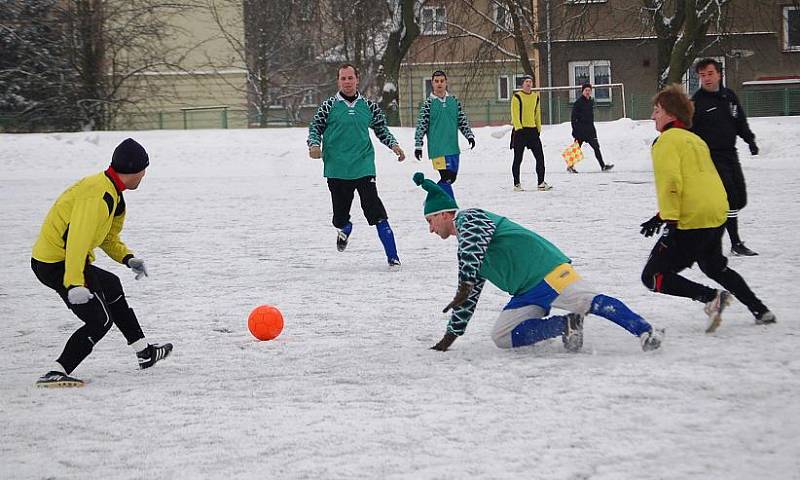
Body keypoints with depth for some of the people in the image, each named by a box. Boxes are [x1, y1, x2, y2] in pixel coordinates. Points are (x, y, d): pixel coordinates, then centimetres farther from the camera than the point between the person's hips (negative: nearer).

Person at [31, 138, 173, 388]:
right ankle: (56, 372, -14)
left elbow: (108, 237, 22)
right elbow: (78, 239, -31)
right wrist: (75, 284, -37)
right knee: (100, 320, -8)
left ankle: (144, 352, 40)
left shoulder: (112, 195, 11)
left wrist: (128, 258, 5)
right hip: (57, 265, -11)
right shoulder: (98, 195, -23)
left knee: (111, 286, 28)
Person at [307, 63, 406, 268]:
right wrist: (314, 144, -10)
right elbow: (315, 127, 9)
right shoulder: (329, 106, 3)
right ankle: (345, 230, 46)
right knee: (340, 218, 8)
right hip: (337, 171, 0)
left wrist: (394, 145, 1)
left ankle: (392, 256, -10)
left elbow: (381, 129, 17)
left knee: (375, 211, -12)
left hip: (364, 168, 0)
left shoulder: (369, 106, 7)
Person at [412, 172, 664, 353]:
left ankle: (645, 331, -29)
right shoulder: (465, 250, 29)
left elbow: (475, 243, -24)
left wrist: (464, 286, -27)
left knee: (588, 301, -26)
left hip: (544, 268, -9)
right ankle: (565, 325, -11)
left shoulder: (468, 217, 1)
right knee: (502, 337, -4)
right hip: (528, 294, 9)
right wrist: (450, 337, 34)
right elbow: (470, 295, 35)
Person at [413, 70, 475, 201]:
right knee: (446, 178, -13)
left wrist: (469, 136, 3)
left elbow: (462, 121, 15)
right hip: (438, 149, -5)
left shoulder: (454, 101, 10)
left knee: (451, 178, 10)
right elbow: (421, 125, -1)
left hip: (453, 148, 5)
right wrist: (418, 145, -4)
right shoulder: (428, 103, -1)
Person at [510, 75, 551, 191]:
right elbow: (515, 114, -10)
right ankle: (517, 184, 9)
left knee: (540, 156, -2)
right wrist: (518, 128, -19)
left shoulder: (535, 97, 14)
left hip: (533, 130, 5)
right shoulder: (517, 97, -4)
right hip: (520, 131, -5)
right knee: (518, 159, 1)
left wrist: (539, 128, 16)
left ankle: (541, 182, 3)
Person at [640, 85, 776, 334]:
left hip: (691, 221, -9)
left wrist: (669, 220, -22)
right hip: (717, 215, 9)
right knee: (714, 266, 32)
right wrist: (662, 217, 25)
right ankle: (760, 311, 29)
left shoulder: (667, 140, -7)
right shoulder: (695, 140, 22)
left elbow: (671, 182, -20)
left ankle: (712, 298, -18)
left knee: (653, 277, -4)